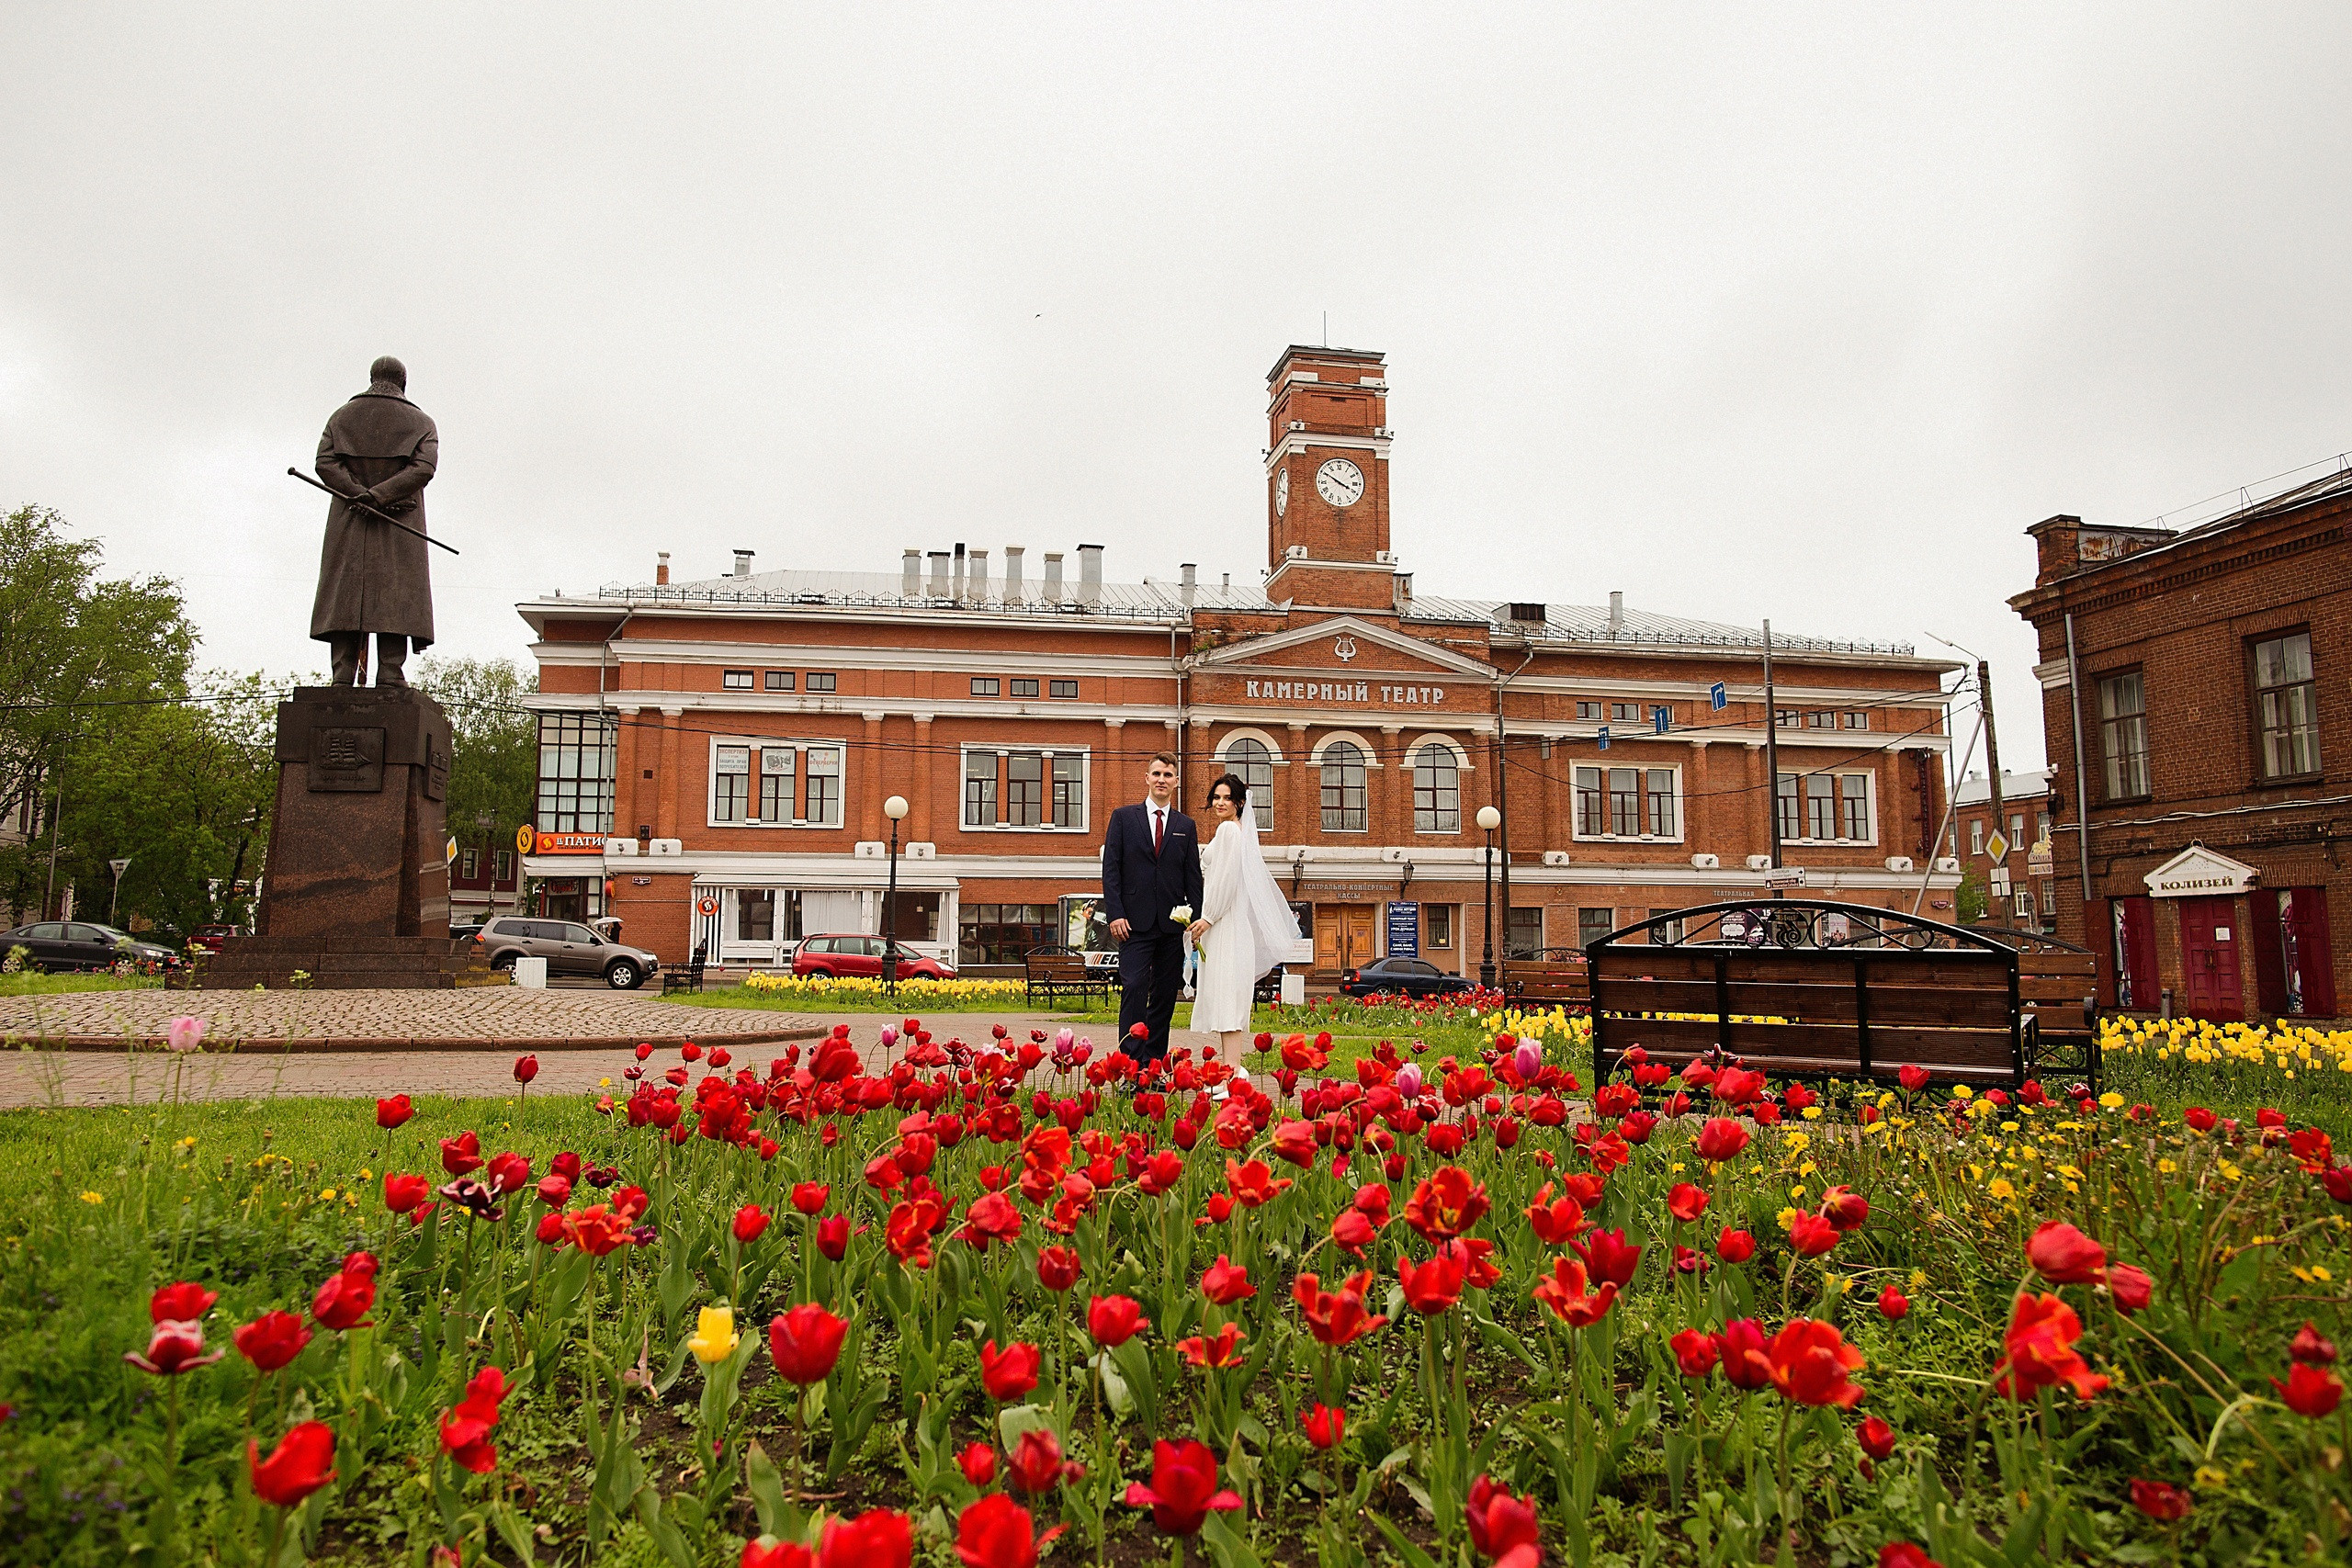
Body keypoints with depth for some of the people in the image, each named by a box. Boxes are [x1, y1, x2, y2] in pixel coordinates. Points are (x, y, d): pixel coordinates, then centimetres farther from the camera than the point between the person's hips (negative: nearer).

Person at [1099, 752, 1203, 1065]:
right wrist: (1115, 914, -9)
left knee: (1165, 993, 5)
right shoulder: (1123, 817, 6)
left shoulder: (1186, 825, 13)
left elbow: (1193, 877, 11)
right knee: (1134, 987, -12)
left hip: (1173, 924, 3)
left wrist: (1195, 919, 1)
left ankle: (1155, 1062, 13)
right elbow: (1110, 869, 1)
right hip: (1135, 922, -3)